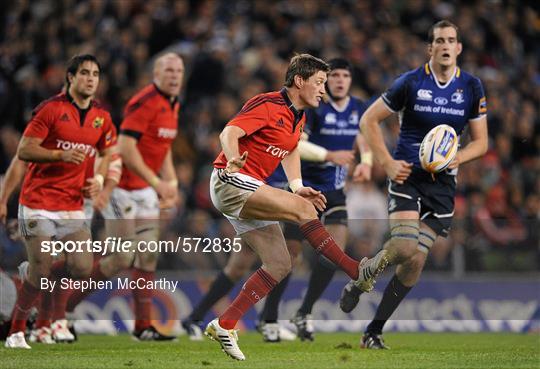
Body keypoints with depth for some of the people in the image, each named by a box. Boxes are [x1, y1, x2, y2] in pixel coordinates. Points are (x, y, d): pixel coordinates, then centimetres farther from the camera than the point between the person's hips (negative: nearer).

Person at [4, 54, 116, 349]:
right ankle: (16, 331, 10)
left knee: (82, 267, -8)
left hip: (73, 206, 5)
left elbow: (106, 153, 21)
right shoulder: (51, 109, -9)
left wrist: (99, 178, 2)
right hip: (38, 204, -5)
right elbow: (23, 150, -10)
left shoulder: (101, 117, 6)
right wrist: (61, 154, -22)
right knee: (40, 272, -9)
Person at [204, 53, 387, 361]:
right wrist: (233, 160, -46)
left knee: (280, 265, 1)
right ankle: (358, 272, -23)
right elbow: (229, 133, -25)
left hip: (251, 191, 10)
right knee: (302, 209, -24)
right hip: (231, 183, -10)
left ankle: (224, 326, 3)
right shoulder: (267, 105, -15)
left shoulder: (299, 116, 12)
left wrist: (297, 186, 11)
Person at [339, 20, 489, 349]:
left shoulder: (471, 87, 1)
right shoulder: (411, 82, -6)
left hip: (442, 183, 3)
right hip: (407, 175, -3)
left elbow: (481, 141, 8)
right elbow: (369, 120, 1)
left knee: (416, 261, -3)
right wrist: (388, 163, -8)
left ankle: (374, 331, 10)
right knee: (406, 250, -23)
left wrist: (457, 158, -13)